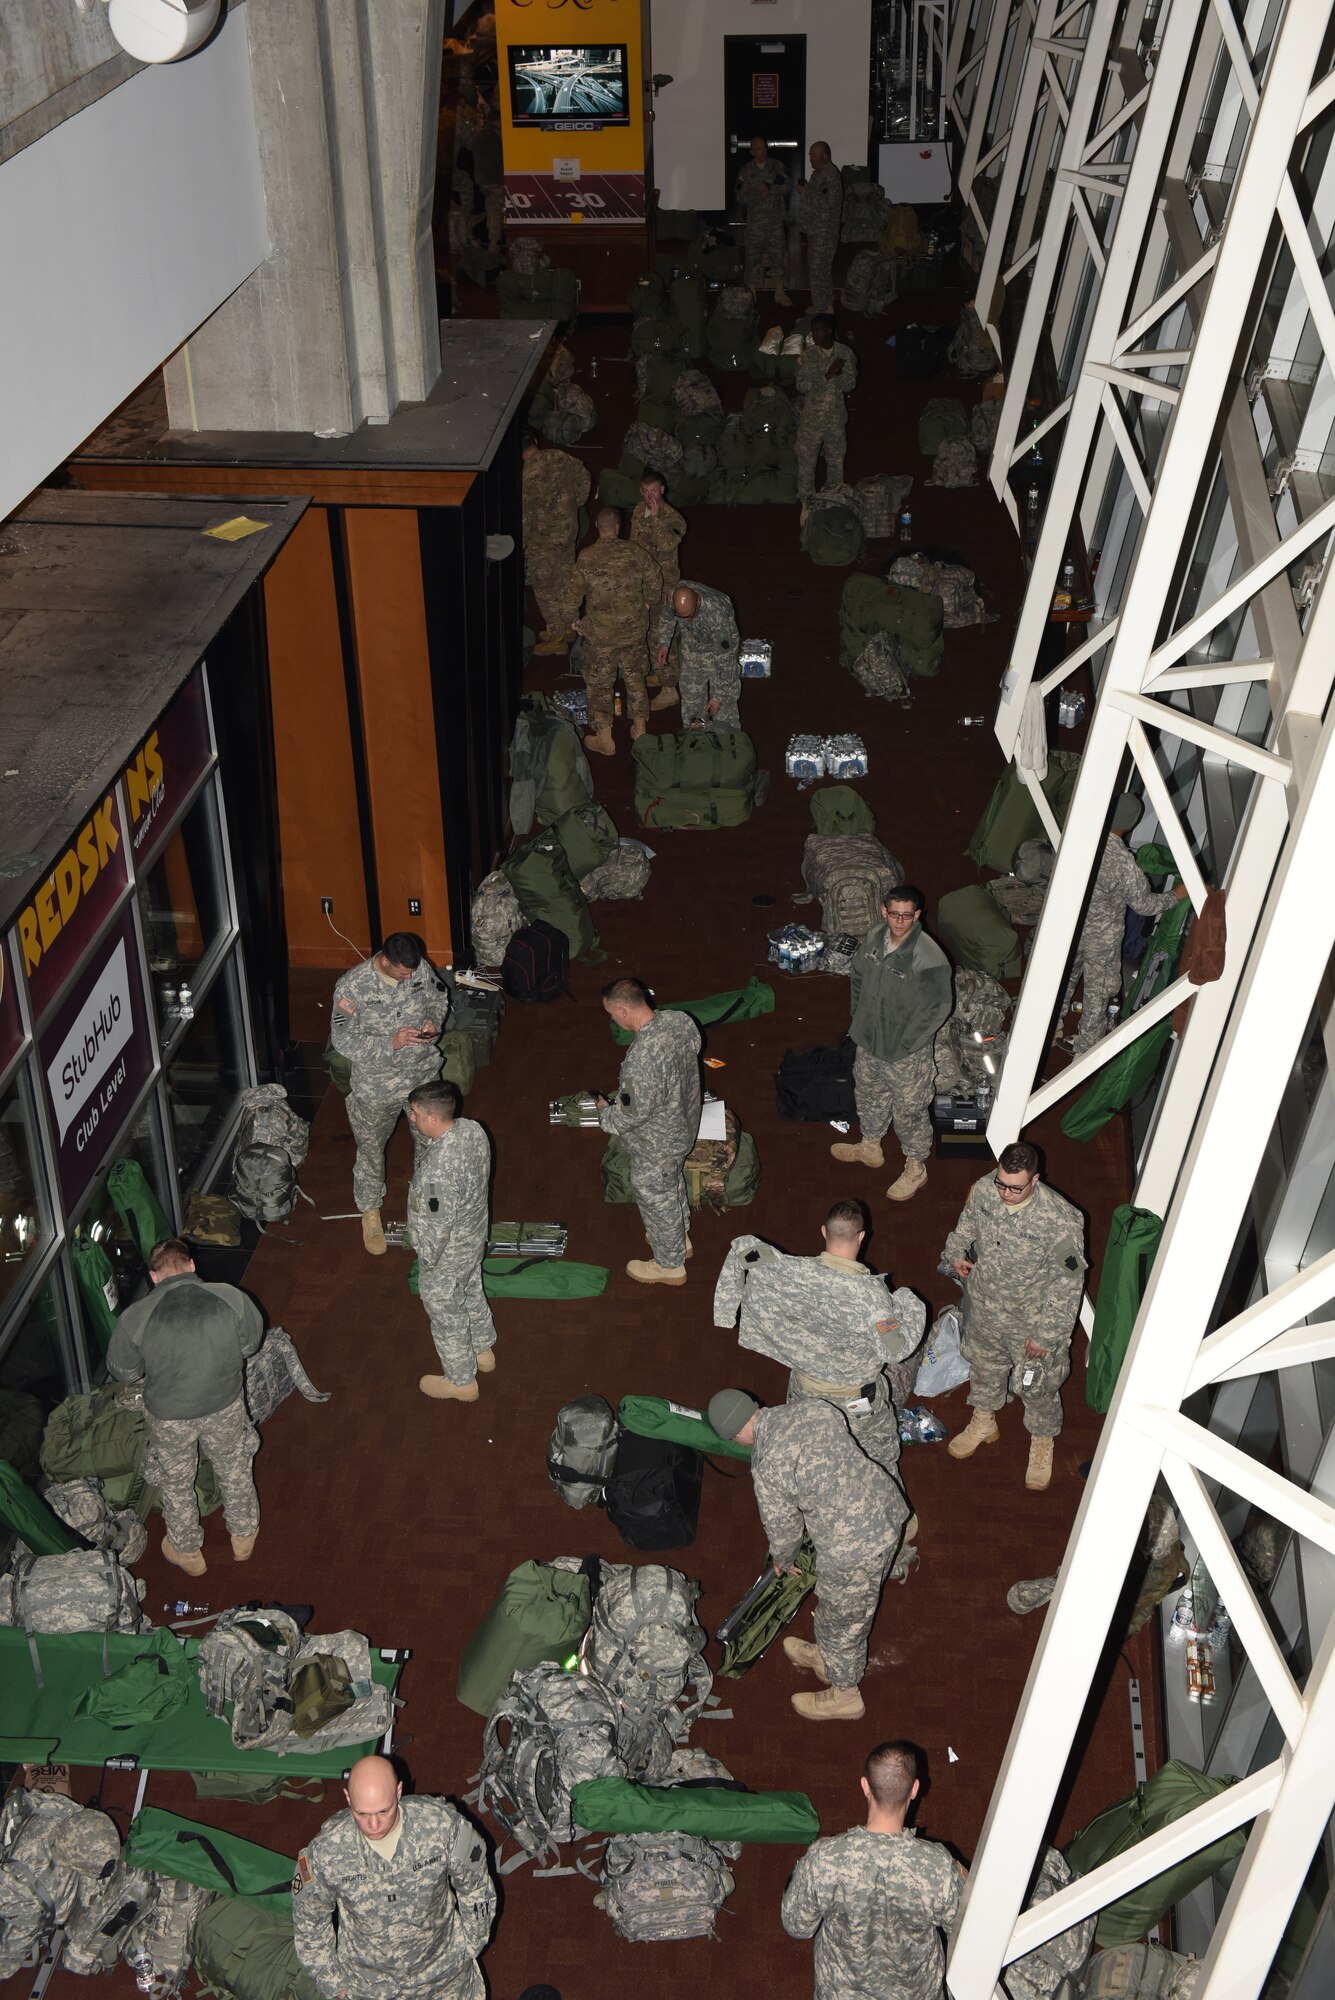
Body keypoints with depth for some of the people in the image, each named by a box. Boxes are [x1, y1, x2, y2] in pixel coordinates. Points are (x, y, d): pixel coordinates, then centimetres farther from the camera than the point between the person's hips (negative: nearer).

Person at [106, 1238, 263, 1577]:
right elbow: (251, 1343, -3)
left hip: (169, 1416, -1)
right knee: (235, 1470, 30)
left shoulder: (135, 1318, -23)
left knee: (176, 1483, 27)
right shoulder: (232, 1298, -21)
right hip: (226, 1406, 1)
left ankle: (187, 1552, 48)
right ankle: (243, 1536, 51)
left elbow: (122, 1372, -7)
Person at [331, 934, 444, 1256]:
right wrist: (391, 1042, -33)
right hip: (377, 1083, -4)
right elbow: (342, 1039, -23)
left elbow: (438, 997, 5)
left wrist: (434, 1019, -17)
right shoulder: (352, 986, -27)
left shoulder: (421, 968, -15)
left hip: (423, 1073, 4)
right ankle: (370, 1209, 40)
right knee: (371, 1147, 15)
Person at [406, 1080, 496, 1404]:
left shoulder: (437, 1172, -42)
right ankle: (484, 1351, 58)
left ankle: (462, 1383, 41)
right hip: (475, 1238, 8)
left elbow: (437, 1227, -30)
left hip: (446, 1257, -7)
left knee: (447, 1317, 18)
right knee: (472, 1294, 32)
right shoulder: (473, 1130, -19)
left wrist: (428, 1261, -12)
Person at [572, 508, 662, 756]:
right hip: (635, 630, 3)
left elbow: (575, 594, -10)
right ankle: (640, 728, 33)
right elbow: (655, 584, 2)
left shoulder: (586, 558, -16)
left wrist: (578, 623, 7)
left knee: (600, 683, 11)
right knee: (634, 677, 22)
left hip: (600, 634, -3)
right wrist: (646, 607, 20)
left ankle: (604, 739, 18)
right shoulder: (635, 552, -9)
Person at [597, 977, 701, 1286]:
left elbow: (633, 1113, -31)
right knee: (673, 1182, 32)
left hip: (656, 1144, -8)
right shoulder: (679, 1019, -17)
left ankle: (670, 1265, 41)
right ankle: (681, 1238, 57)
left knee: (656, 1198, 18)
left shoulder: (642, 1059, -41)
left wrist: (605, 1111, -9)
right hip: (684, 1124, 8)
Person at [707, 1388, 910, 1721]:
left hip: (854, 1549, -8)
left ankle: (844, 1696, 44)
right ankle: (828, 1658, 57)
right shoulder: (815, 1407, -4)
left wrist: (783, 1560, 17)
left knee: (841, 1618, 21)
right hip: (888, 1504, 8)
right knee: (849, 1608, 33)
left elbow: (783, 1529, -6)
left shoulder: (768, 1469, -22)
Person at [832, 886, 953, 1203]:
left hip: (906, 1052, -7)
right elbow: (858, 976, 9)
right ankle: (870, 1147, 53)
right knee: (868, 1094, 28)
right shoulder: (874, 938, -9)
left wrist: (905, 1044, -18)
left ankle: (916, 1167, 34)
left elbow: (938, 1008, -22)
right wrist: (859, 1019, 7)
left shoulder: (929, 958, -30)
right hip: (869, 1041, 7)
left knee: (909, 1110, 12)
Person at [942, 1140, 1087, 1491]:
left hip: (1030, 1322, -4)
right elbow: (967, 1222, 6)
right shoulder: (984, 1189, -20)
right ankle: (983, 1422, 58)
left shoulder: (1061, 1221, -35)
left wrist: (1046, 1335, -19)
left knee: (1036, 1386, 19)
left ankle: (1042, 1442, 48)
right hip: (983, 1307, 4)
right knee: (983, 1365, 29)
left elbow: (1068, 1285, -24)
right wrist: (957, 1253, -9)